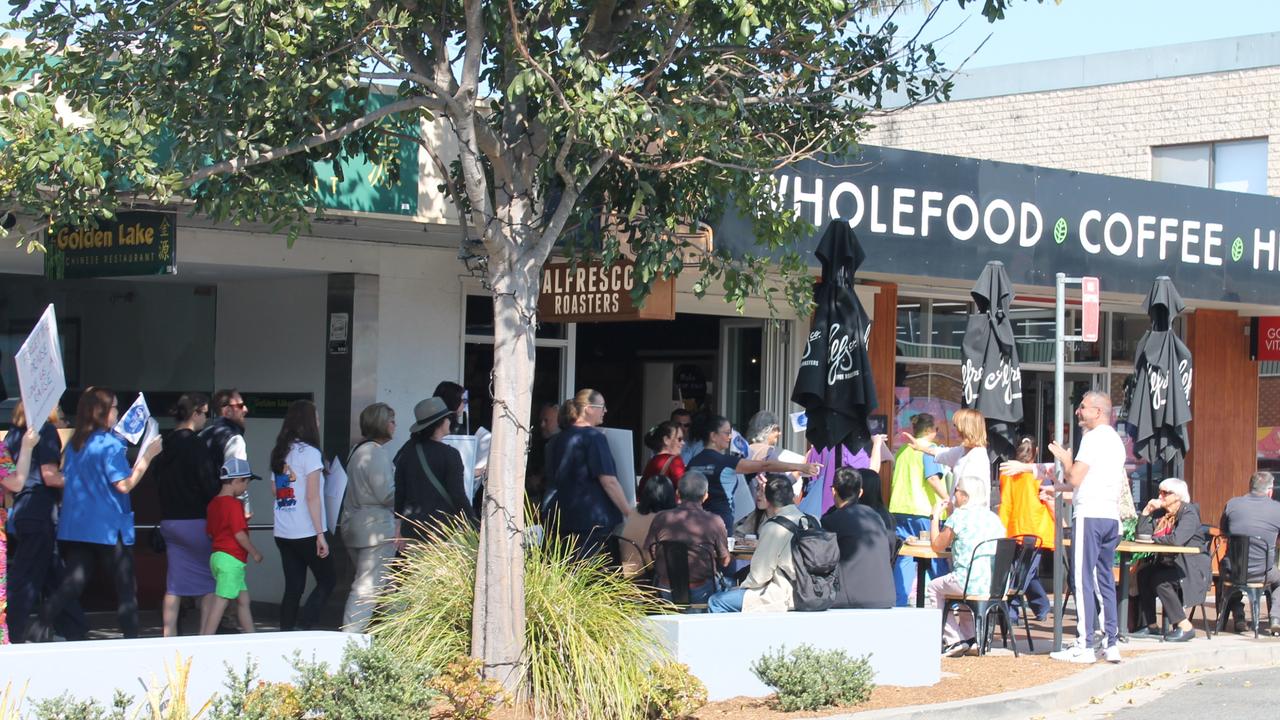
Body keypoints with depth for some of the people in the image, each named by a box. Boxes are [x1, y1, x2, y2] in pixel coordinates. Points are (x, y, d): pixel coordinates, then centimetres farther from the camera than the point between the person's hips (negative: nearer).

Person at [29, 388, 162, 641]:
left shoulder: (74, 444, 9)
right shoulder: (110, 444, -13)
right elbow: (124, 485, -16)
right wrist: (147, 456, -11)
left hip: (75, 526, 6)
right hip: (108, 527, -6)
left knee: (74, 581, 6)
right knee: (125, 586, 4)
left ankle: (41, 625, -10)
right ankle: (130, 636, 7)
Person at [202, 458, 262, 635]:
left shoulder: (213, 503, 12)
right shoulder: (234, 504, -14)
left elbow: (209, 532, 18)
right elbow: (239, 534, -18)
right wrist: (255, 553, -6)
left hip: (216, 554, 9)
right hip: (231, 559, -9)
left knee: (243, 599, 15)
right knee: (220, 603, -8)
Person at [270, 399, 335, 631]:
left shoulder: (279, 453, 10)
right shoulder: (309, 452, -10)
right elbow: (312, 497, -14)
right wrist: (320, 535, -12)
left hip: (282, 533, 6)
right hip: (307, 532, -6)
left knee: (293, 588, 10)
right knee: (326, 582, 5)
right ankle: (304, 630, -8)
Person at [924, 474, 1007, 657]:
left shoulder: (959, 516, -4)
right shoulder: (994, 518, 15)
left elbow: (937, 546, 6)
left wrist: (934, 516, 18)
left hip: (971, 582, -7)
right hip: (998, 585, 7)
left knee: (933, 588, 19)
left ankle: (954, 640, 10)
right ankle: (972, 638, 29)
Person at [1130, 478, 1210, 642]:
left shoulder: (1189, 513, -11)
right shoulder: (1160, 513, 13)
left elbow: (1177, 539, -28)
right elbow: (1141, 534, 7)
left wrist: (1154, 539, -13)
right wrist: (1147, 510, -1)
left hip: (1192, 567, -8)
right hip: (1168, 563, 8)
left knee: (1160, 580, -27)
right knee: (1143, 574, -15)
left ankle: (1185, 627, -21)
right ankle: (1149, 625, -10)